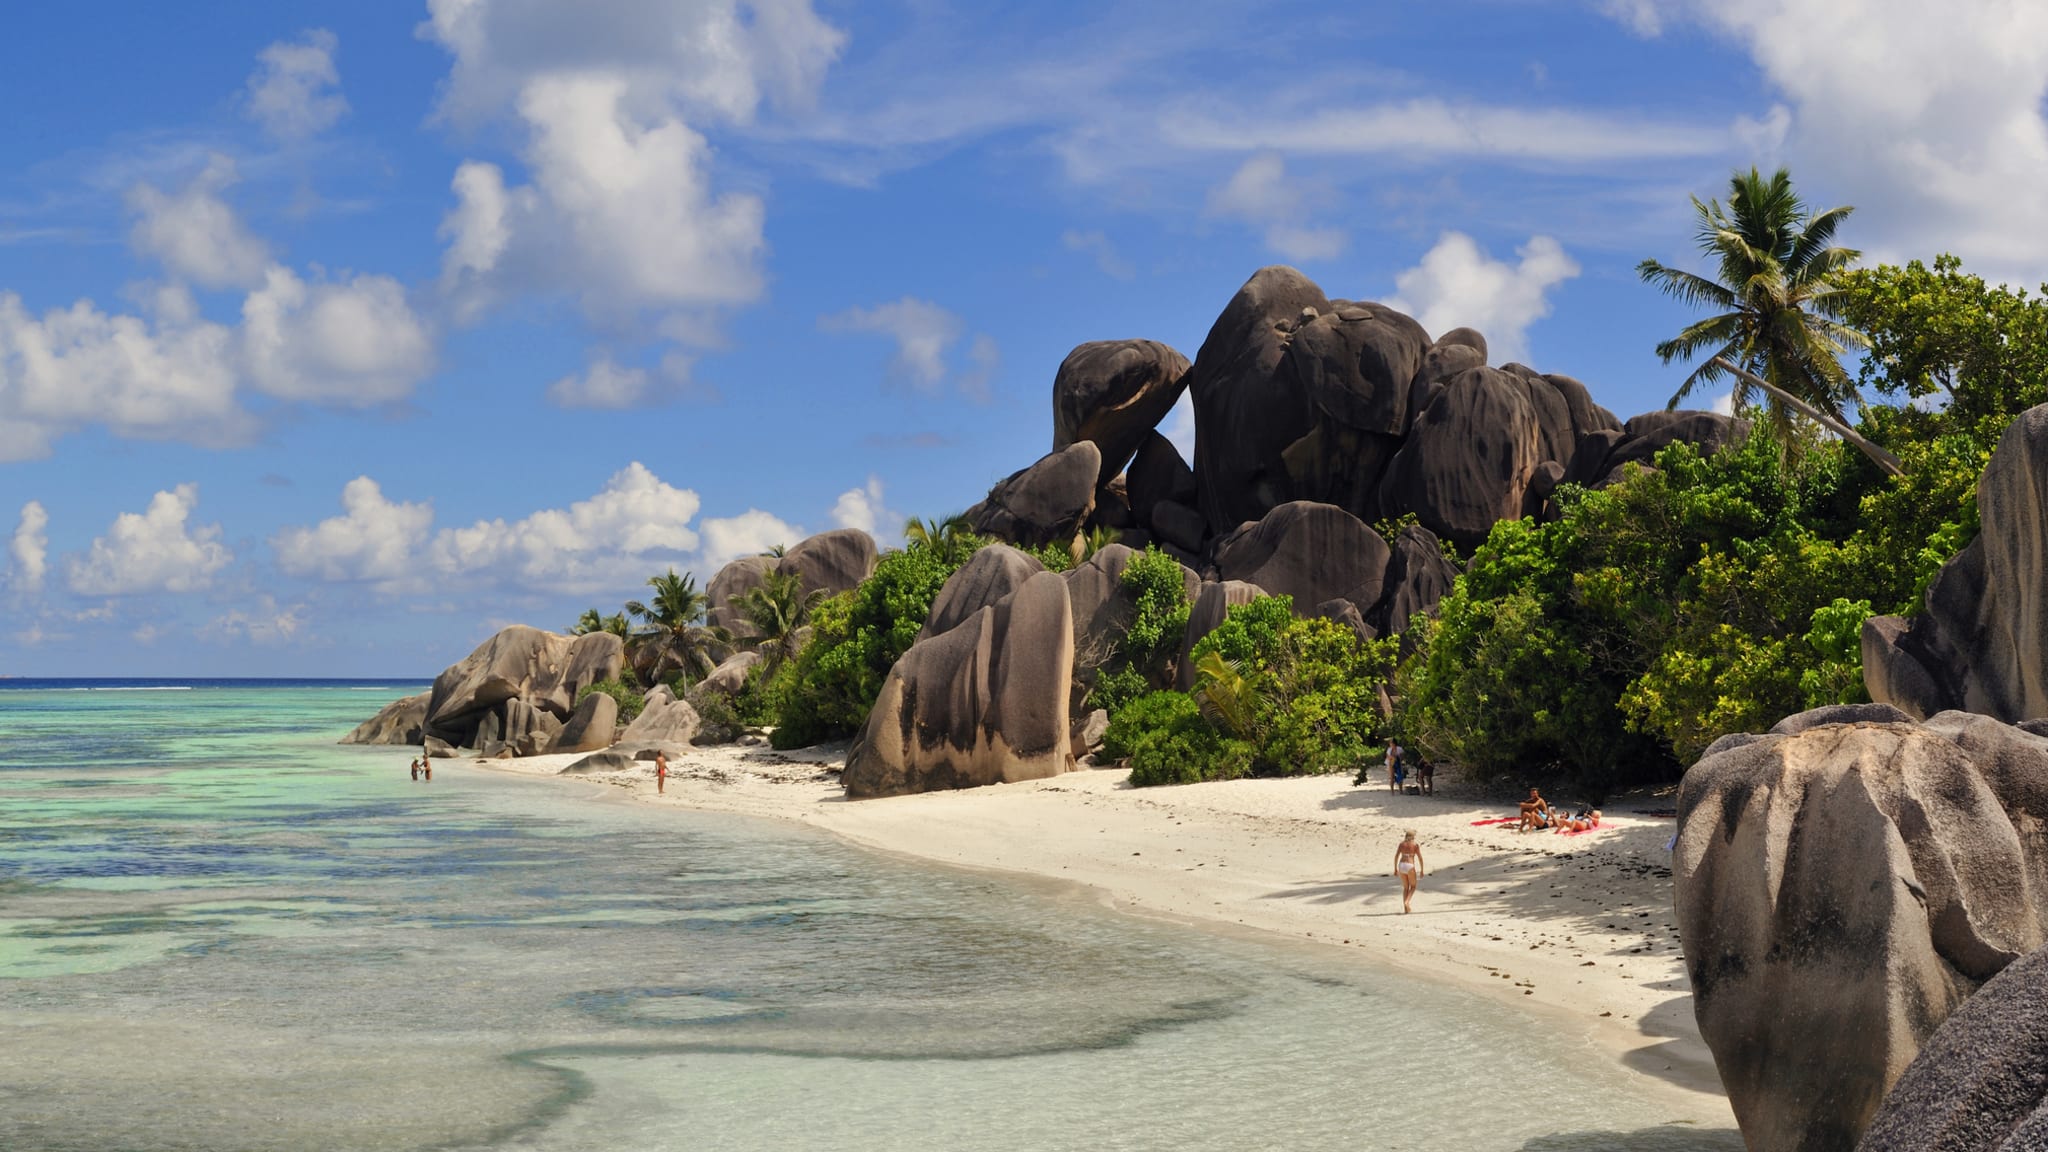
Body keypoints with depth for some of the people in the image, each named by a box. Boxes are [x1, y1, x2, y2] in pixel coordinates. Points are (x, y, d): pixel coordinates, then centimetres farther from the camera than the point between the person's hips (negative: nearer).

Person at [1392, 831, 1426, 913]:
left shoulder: (1402, 844, 9)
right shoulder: (1416, 845, -1)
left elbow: (1396, 856, 7)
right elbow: (1420, 858, -4)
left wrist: (1395, 869, 13)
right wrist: (1422, 870, 4)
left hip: (1401, 866, 4)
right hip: (1410, 866, -4)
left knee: (1405, 887, 19)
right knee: (1413, 887, 17)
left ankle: (1406, 908, 14)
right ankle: (1406, 902, -6)